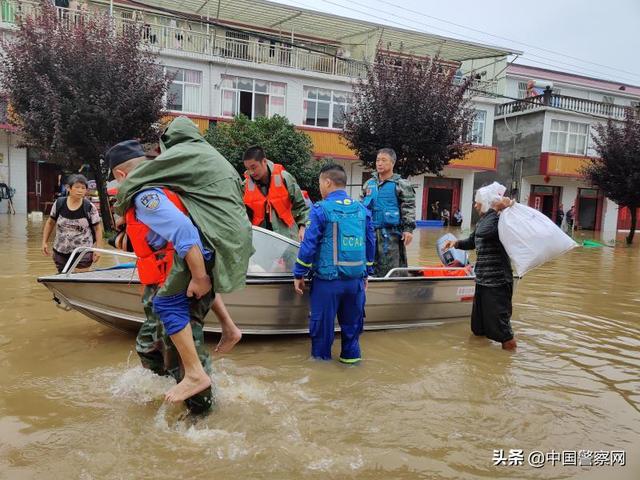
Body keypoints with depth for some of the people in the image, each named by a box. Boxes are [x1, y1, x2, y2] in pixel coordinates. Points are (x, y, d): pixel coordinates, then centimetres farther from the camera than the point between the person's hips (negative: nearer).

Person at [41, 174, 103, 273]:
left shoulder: (90, 208, -9)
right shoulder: (59, 203, -3)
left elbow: (97, 228, -2)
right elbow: (50, 223, 11)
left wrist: (98, 249, -7)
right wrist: (44, 242, 8)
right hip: (60, 252, 3)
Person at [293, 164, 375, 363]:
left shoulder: (321, 209, -9)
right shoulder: (362, 209, 6)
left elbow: (309, 245, -10)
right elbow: (370, 244, 12)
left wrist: (299, 275, 0)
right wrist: (366, 273, 22)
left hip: (327, 279, -4)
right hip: (355, 279, 4)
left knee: (322, 321, 12)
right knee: (352, 321, 19)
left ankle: (321, 357, 24)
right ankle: (351, 354, 29)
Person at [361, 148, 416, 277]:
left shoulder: (401, 185, -3)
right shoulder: (369, 184, 13)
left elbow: (409, 208, -6)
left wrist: (408, 229, -14)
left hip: (391, 234, -5)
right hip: (371, 232, 6)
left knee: (391, 269, -5)